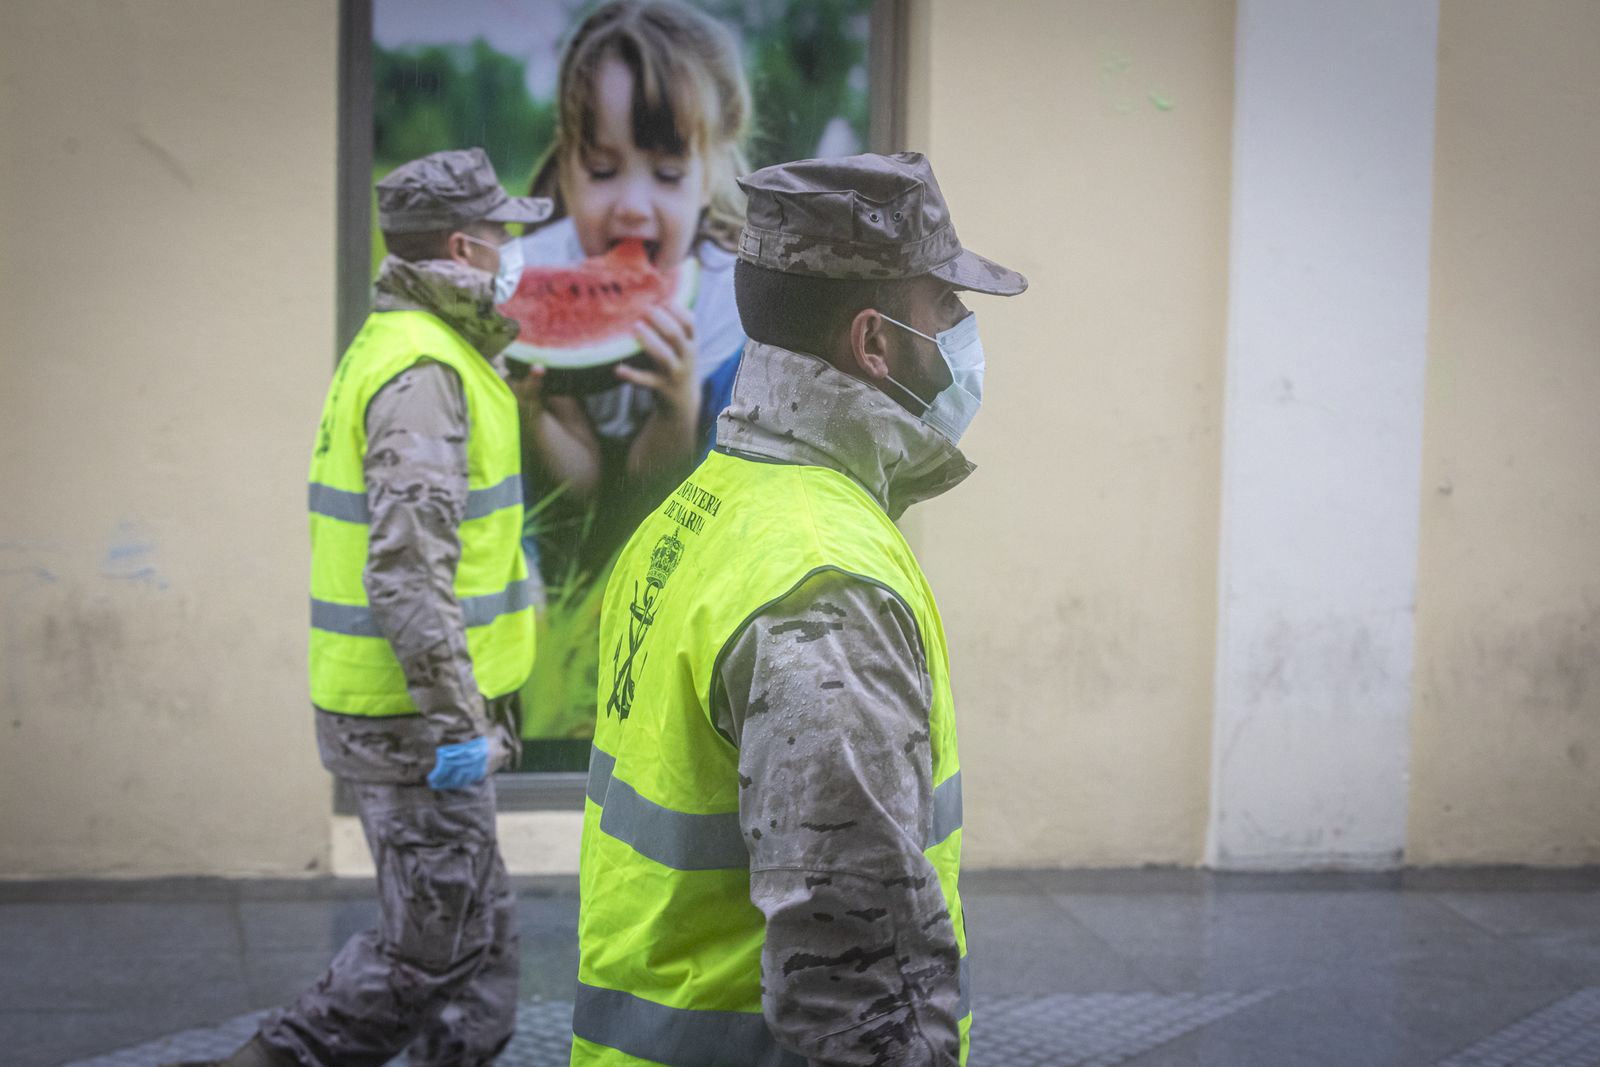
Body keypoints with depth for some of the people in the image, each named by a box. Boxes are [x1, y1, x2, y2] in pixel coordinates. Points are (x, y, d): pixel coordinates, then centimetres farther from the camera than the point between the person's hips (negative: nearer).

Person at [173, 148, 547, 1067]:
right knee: (431, 948, -3)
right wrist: (459, 722, -23)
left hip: (392, 708, 10)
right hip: (416, 718, -10)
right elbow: (409, 571, -26)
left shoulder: (396, 347, 15)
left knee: (481, 937, 14)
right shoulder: (424, 371, -18)